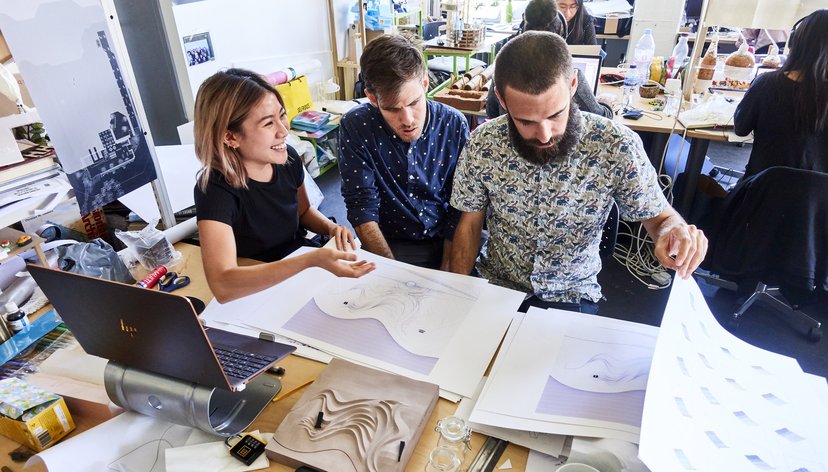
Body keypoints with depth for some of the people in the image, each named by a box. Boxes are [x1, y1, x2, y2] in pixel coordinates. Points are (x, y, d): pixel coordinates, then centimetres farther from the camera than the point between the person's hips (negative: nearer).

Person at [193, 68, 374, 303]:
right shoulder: (214, 190, -25)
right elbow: (222, 286, -37)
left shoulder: (288, 158, -7)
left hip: (300, 270, 6)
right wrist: (311, 260, -43)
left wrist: (331, 228, -8)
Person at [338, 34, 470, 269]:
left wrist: (447, 271, -12)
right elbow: (362, 207, -12)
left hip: (444, 243, 2)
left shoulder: (454, 125, -7)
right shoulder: (355, 127, -11)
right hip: (386, 245, -1)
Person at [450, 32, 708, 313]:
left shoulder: (617, 147, -17)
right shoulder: (483, 145, -13)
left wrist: (673, 231, -27)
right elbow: (469, 224, -2)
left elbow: (660, 217, -3)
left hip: (570, 296, 0)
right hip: (494, 286, 1)